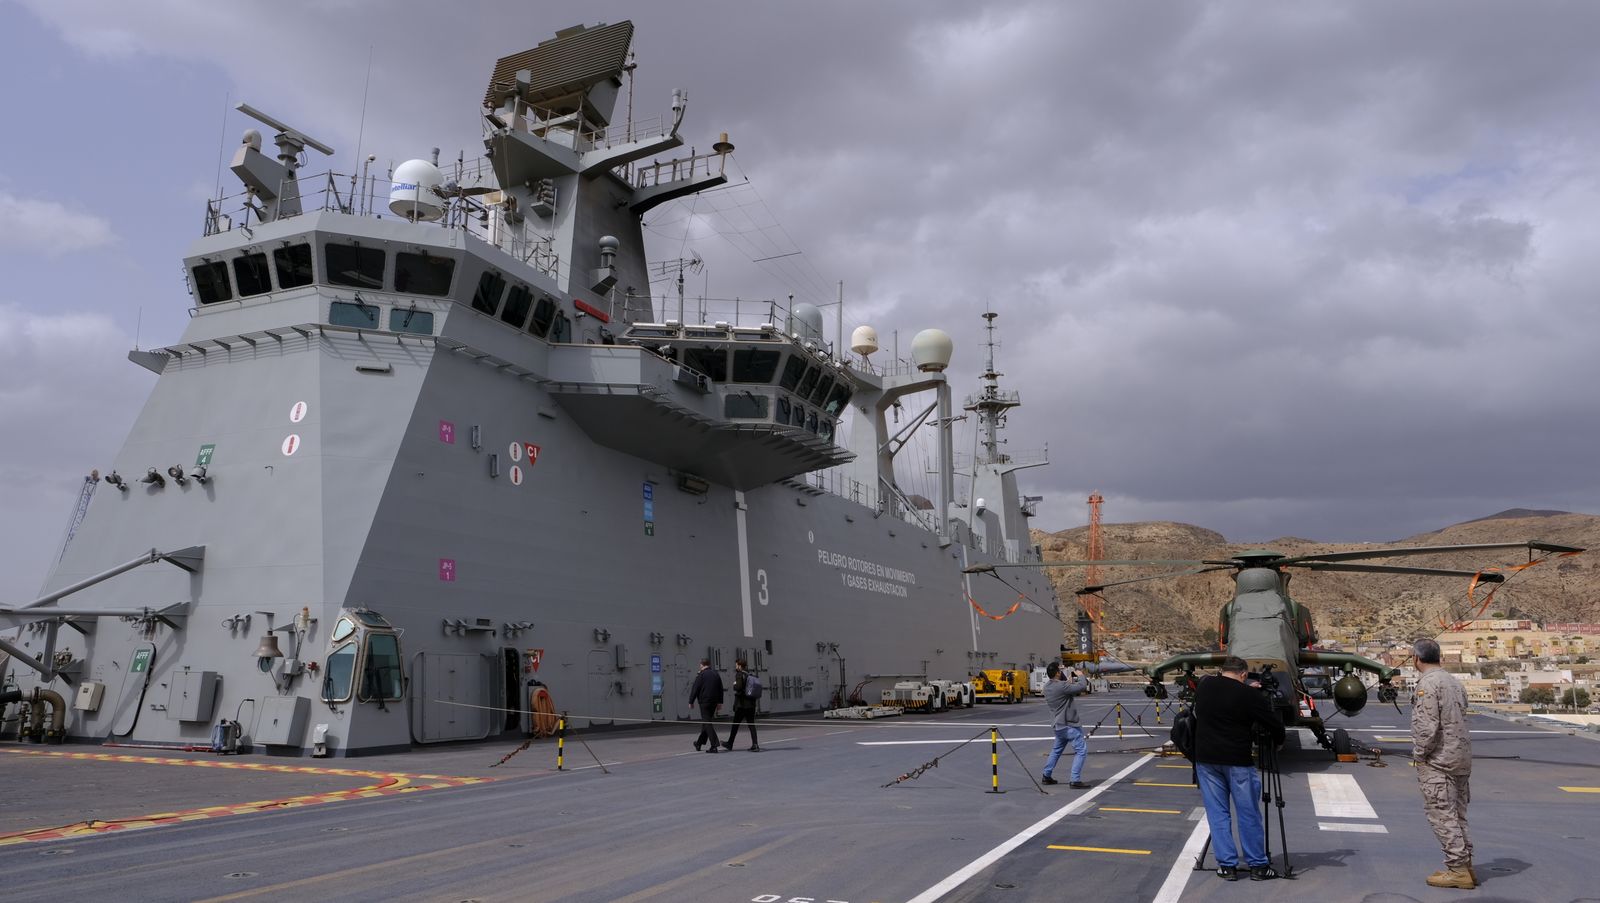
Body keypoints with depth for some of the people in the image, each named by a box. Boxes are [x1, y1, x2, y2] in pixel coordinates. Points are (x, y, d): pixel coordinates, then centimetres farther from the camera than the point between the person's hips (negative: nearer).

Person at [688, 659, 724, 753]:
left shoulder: (701, 675, -9)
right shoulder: (716, 674, 11)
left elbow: (695, 689, -10)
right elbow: (720, 689, 15)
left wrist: (691, 702, -2)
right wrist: (720, 702, 20)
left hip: (704, 702, -7)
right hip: (714, 702, 7)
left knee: (707, 723, -6)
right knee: (706, 722, 18)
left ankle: (714, 746, -13)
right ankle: (699, 743, 31)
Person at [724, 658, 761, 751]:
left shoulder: (739, 675, -10)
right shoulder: (750, 675, 10)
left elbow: (739, 687, -22)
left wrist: (734, 685, -2)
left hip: (742, 703, -6)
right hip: (751, 703, 6)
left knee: (735, 724, 8)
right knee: (751, 724, 5)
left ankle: (730, 744, 20)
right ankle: (755, 744, -6)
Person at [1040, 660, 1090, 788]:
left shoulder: (1047, 686, 6)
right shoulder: (1061, 686, -22)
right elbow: (1082, 686, -25)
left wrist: (1070, 682, 9)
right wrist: (1080, 676, -8)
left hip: (1059, 724, 10)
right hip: (1068, 725, -9)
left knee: (1057, 750, 25)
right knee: (1081, 750, -6)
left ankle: (1046, 776, 31)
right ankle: (1075, 781, -11)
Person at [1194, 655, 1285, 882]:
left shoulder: (1204, 686, 3)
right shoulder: (1249, 695, -10)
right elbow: (1275, 726, -4)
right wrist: (1276, 742, 17)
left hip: (1206, 760, 4)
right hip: (1237, 761, -3)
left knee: (1217, 813, 8)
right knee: (1248, 814, 7)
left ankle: (1227, 866, 10)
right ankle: (1257, 866, 15)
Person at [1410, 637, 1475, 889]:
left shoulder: (1428, 682, -13)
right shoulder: (1454, 681, 14)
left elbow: (1427, 726, -19)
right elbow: (1461, 721, 17)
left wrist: (1419, 756, -9)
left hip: (1438, 759, -9)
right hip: (1461, 758, 9)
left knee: (1442, 815, -5)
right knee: (1457, 814, 14)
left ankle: (1458, 869, -5)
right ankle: (1465, 867, 17)